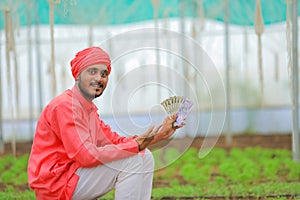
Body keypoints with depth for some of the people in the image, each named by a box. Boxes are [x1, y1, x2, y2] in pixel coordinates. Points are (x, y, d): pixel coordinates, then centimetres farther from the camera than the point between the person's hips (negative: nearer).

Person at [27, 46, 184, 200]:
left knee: (144, 158, 8)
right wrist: (136, 145, -24)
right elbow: (87, 155, -25)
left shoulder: (89, 108, 16)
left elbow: (113, 141, 9)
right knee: (132, 161, -17)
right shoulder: (65, 106, -16)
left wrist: (154, 138, -3)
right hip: (55, 184, -10)